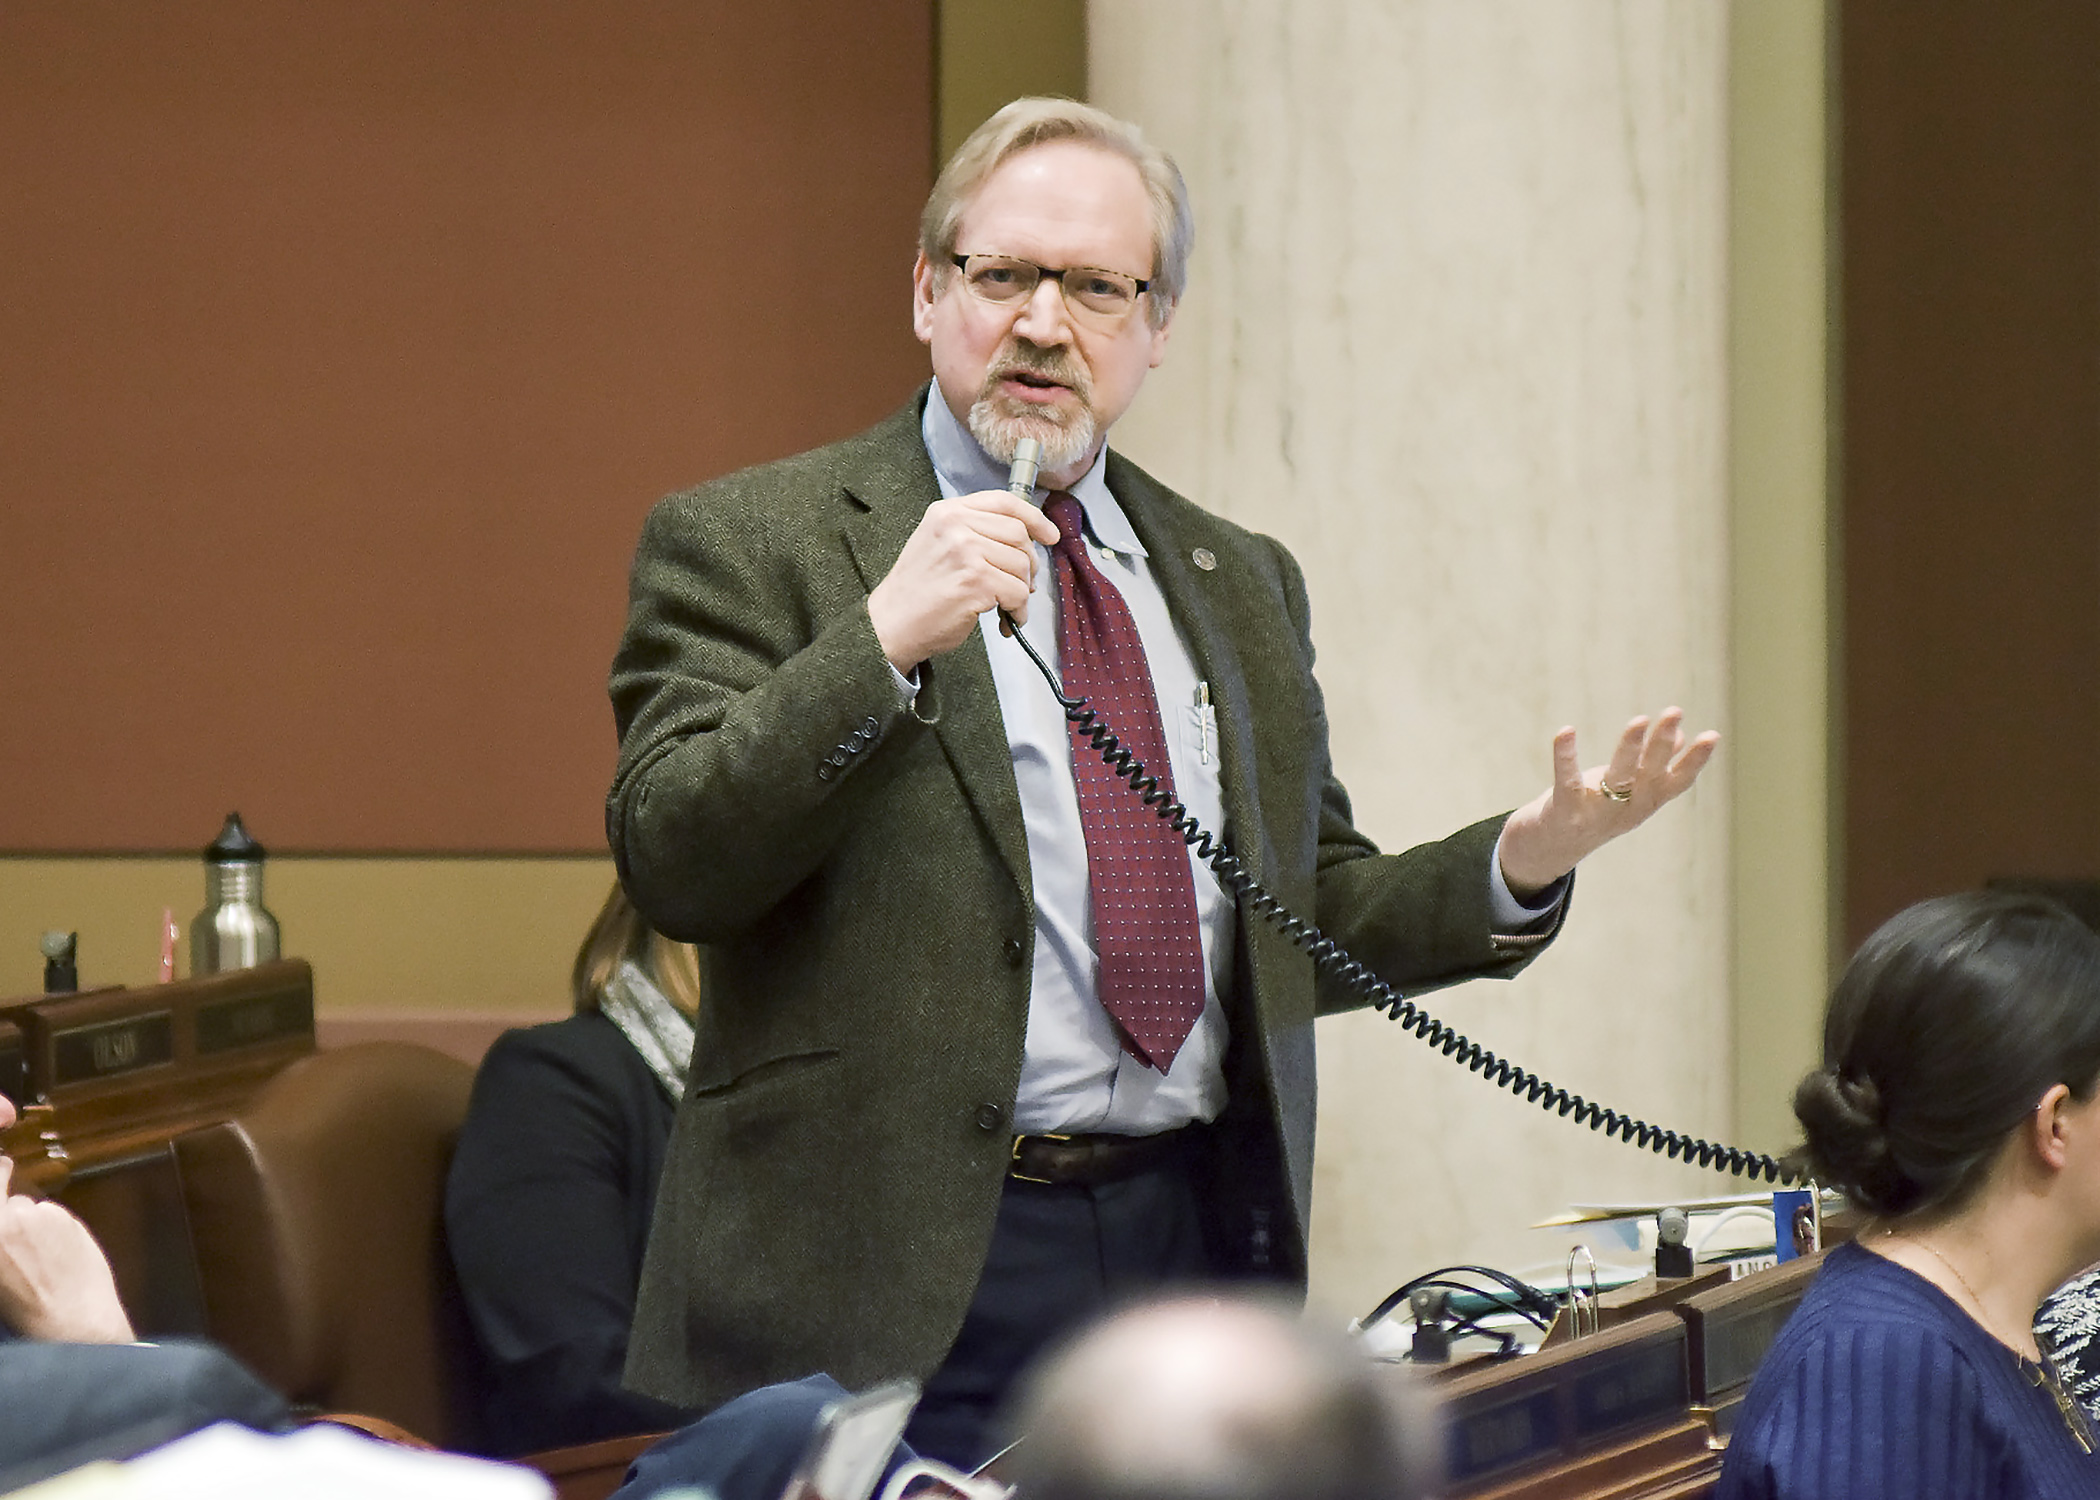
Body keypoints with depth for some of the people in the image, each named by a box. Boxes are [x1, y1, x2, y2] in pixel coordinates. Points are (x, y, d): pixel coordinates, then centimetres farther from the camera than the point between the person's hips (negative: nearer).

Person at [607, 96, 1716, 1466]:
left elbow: (1307, 925, 21)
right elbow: (669, 861, -12)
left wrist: (1522, 864, 4)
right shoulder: (749, 543, 1)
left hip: (1197, 1246, 5)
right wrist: (881, 643, -22)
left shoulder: (1240, 583, 18)